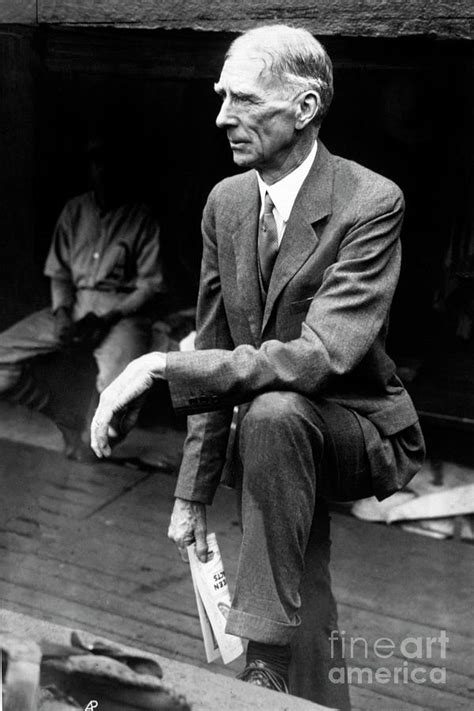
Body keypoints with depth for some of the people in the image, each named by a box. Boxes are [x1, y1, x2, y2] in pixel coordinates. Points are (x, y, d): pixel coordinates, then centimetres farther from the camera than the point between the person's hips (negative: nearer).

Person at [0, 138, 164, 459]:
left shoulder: (142, 219, 1)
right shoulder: (75, 210, 13)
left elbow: (150, 285, -2)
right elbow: (59, 272, 14)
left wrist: (106, 319, -14)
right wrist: (62, 312, -6)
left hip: (122, 310, -5)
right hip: (74, 304, 5)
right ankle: (69, 421, 0)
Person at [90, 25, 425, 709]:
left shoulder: (371, 202, -20)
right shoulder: (226, 200, -1)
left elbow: (320, 357, -32)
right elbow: (216, 351, 3)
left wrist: (160, 367, -33)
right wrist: (194, 493, 3)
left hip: (363, 430, -5)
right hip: (284, 440, 5)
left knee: (272, 411, -36)